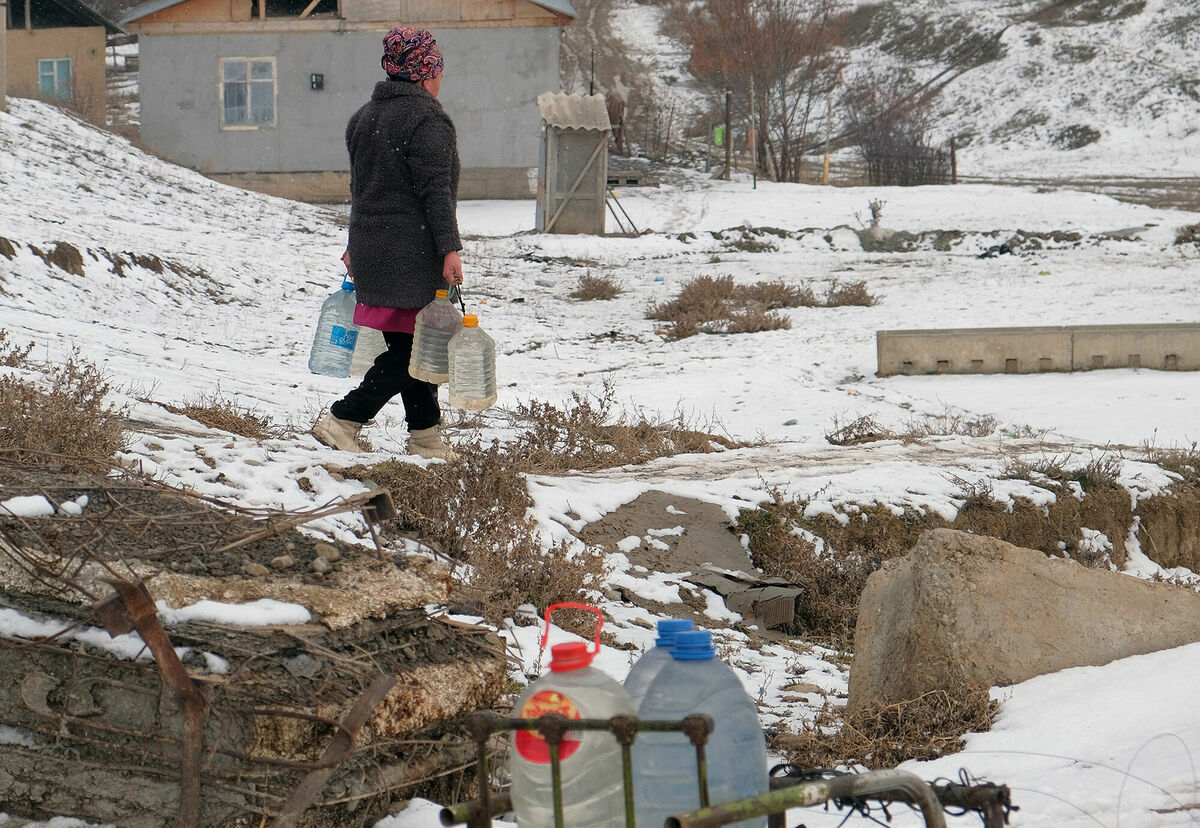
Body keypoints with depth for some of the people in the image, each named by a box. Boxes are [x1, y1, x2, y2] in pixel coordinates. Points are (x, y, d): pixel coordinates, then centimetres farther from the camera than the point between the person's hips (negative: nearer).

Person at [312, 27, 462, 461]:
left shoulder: (365, 115, 15)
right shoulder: (426, 119, -11)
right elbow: (435, 190, -16)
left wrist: (357, 244, 27)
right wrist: (449, 249, -16)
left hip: (371, 244, 9)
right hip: (413, 251, -9)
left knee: (409, 343, 13)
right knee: (414, 347, -5)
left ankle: (426, 437, 15)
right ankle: (342, 421, -11)